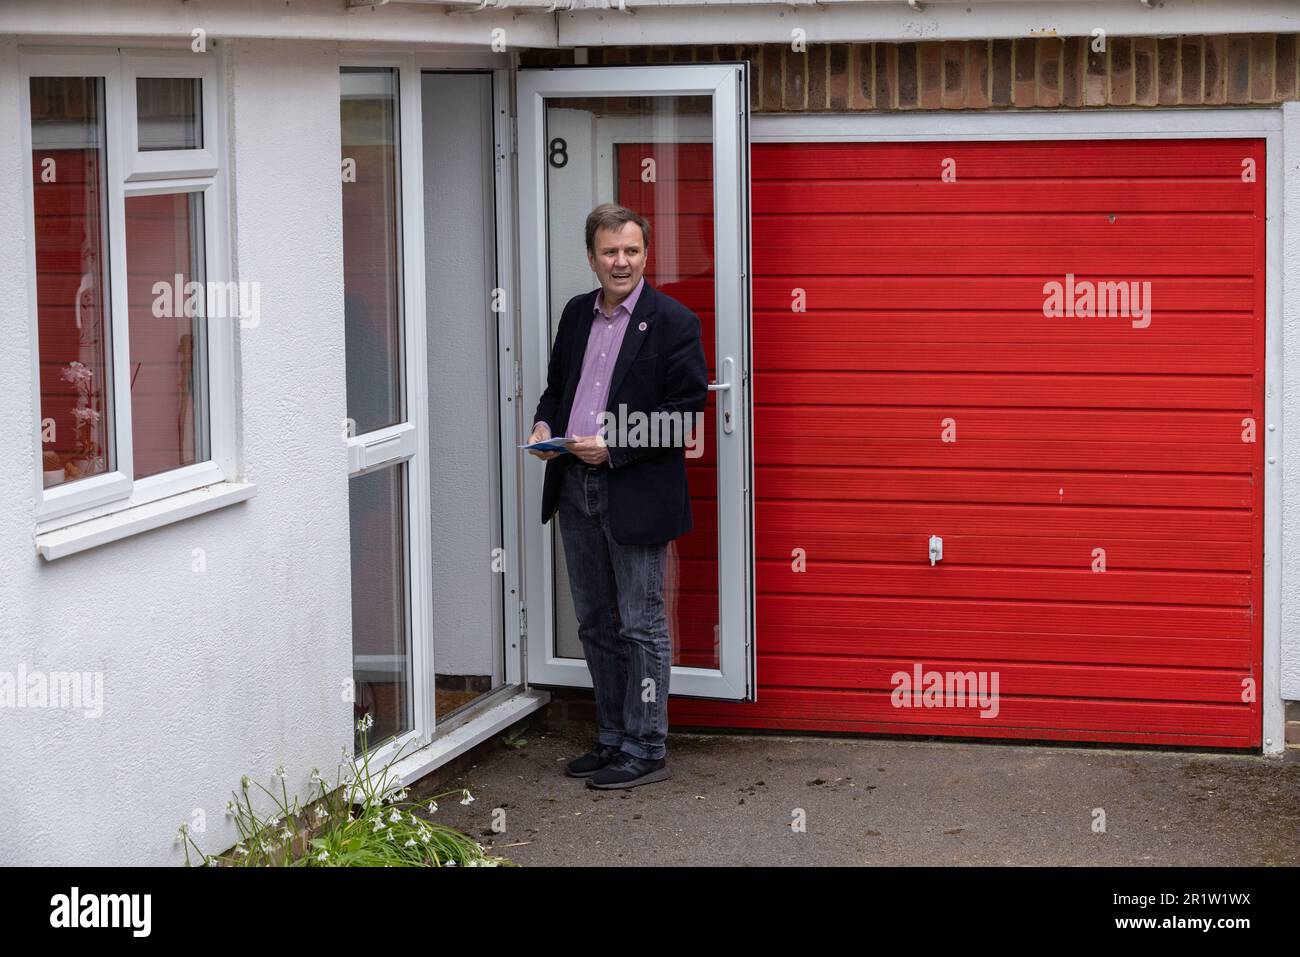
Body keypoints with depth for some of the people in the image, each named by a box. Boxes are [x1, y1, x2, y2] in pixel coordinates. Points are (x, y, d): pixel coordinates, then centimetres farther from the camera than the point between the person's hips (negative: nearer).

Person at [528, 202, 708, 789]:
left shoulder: (673, 322, -8)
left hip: (636, 493, -7)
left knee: (641, 625, -1)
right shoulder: (577, 313, 12)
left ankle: (645, 750, 7)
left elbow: (686, 414, -12)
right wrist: (544, 425, 2)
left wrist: (615, 446, -18)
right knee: (595, 624, 14)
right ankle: (613, 740, 25)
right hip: (575, 490, 7)